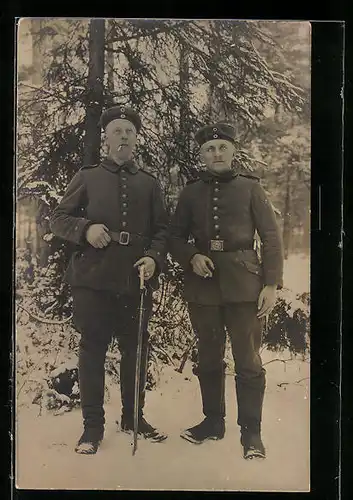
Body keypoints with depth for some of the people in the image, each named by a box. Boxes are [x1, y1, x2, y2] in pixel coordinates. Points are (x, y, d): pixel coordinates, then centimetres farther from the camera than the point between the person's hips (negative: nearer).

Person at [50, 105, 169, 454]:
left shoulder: (149, 183, 14)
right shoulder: (87, 177, 8)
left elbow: (161, 229, 12)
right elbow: (58, 219, 7)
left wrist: (154, 258, -7)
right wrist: (85, 229, -13)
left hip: (136, 280, 2)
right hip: (92, 279, -2)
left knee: (136, 349, 9)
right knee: (93, 349, 3)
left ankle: (133, 417, 27)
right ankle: (93, 426, 15)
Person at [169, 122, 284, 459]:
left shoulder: (250, 187, 4)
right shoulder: (191, 192, 10)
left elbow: (271, 237, 1)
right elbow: (176, 236, 13)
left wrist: (271, 284, -7)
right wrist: (191, 257, -8)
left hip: (243, 284, -2)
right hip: (202, 284, 3)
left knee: (248, 360, -1)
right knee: (208, 358, 12)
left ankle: (251, 431, 12)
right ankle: (213, 421, 28)